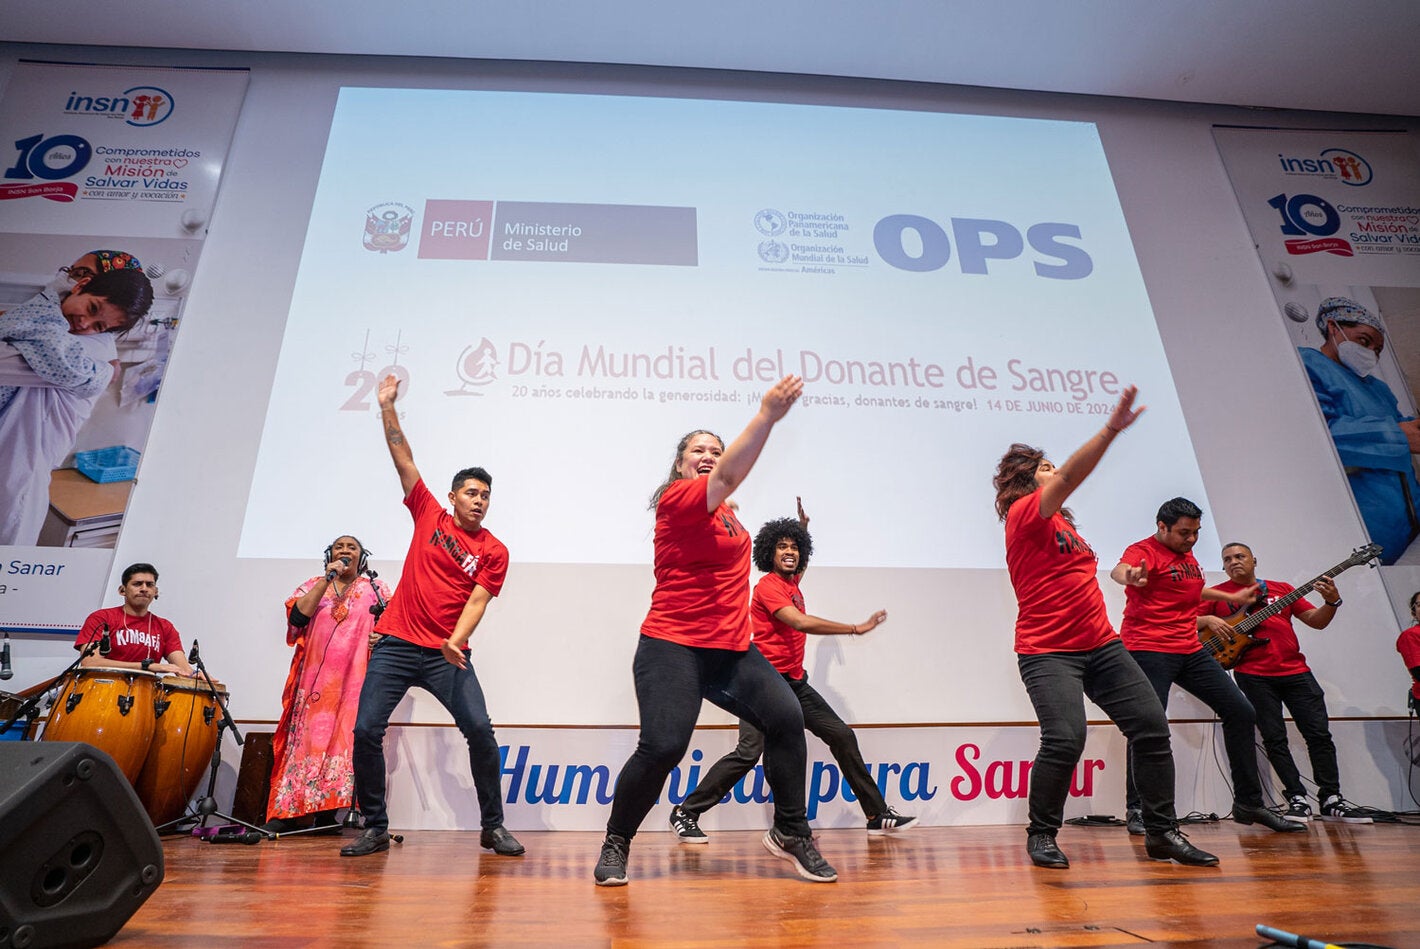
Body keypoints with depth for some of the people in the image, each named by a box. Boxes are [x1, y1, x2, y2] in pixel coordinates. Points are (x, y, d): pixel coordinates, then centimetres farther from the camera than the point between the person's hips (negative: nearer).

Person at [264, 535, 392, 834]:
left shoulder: (376, 589, 12)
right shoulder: (313, 585, 16)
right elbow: (297, 617, -1)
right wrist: (326, 580, -5)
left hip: (355, 677, -1)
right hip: (315, 675, 1)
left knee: (343, 738, -6)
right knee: (306, 736, -4)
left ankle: (326, 813, -2)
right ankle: (285, 813, 0)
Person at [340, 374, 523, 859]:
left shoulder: (494, 551, 2)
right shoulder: (430, 516, 8)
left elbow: (477, 600, -6)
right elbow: (403, 459, 7)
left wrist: (456, 640, -24)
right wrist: (387, 406, 5)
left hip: (446, 653, -2)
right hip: (396, 645, 2)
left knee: (479, 728, -14)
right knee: (366, 730, -4)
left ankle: (493, 826, 1)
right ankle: (375, 828, 14)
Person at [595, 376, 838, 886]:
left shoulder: (722, 511, 14)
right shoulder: (676, 499, -10)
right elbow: (728, 475, -27)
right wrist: (766, 414, -36)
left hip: (732, 648, 8)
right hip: (672, 647, -8)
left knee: (786, 718, -6)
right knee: (662, 746, -16)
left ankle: (790, 833, 11)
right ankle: (615, 846, 10)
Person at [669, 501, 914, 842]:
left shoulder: (791, 582, 14)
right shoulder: (768, 586, -12)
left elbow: (800, 565, 41)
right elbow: (801, 622, -26)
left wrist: (803, 529, 28)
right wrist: (856, 628, -23)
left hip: (795, 682, 9)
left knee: (842, 737, 6)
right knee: (749, 752, -17)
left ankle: (878, 815, 15)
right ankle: (685, 812, -3)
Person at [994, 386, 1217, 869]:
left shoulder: (1060, 520, 19)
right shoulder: (1023, 513, -7)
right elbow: (1069, 477, -23)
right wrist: (1110, 430, -30)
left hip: (1100, 644, 9)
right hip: (1048, 651, -9)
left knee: (1152, 727, 2)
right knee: (1066, 738, -21)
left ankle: (1161, 832, 16)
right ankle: (1041, 836, 1)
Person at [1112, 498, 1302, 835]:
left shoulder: (1188, 556, 18)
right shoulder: (1144, 551, -10)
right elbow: (1118, 570, -34)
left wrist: (1230, 598, 48)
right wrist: (1130, 576, -57)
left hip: (1191, 650, 9)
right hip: (1149, 650, -9)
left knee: (1241, 712, 9)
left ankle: (1248, 803, 21)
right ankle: (1136, 810, -2)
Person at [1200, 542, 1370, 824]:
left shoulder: (1282, 589, 15)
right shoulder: (1217, 594, 6)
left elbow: (1317, 621, 13)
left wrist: (1331, 602, -5)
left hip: (1295, 670, 3)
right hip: (1254, 675, -3)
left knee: (1319, 733, 1)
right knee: (1274, 738, -4)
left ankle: (1331, 800, 12)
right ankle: (1298, 799, 5)